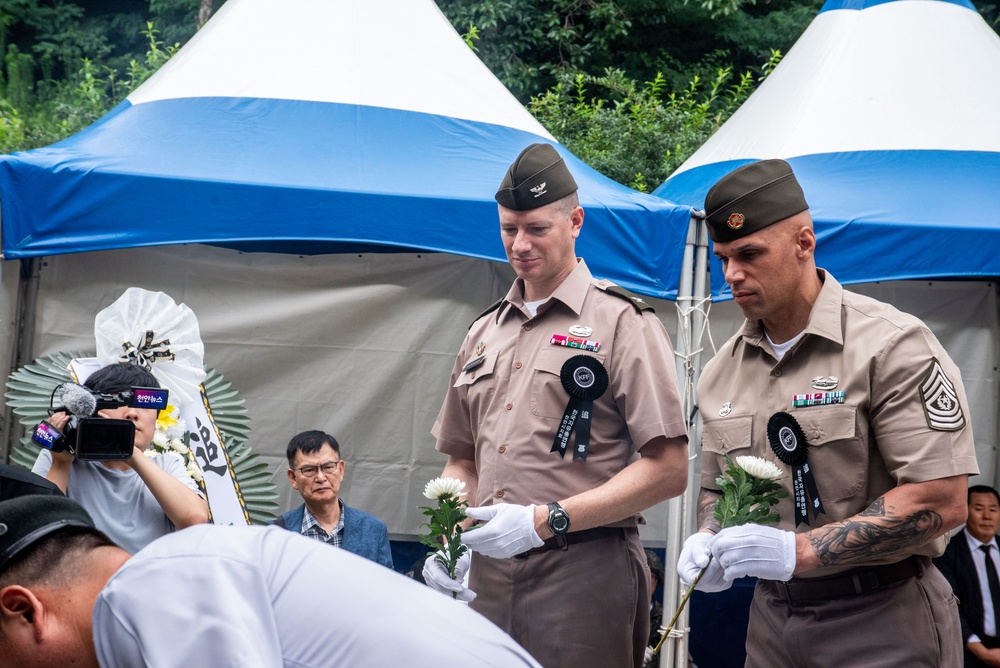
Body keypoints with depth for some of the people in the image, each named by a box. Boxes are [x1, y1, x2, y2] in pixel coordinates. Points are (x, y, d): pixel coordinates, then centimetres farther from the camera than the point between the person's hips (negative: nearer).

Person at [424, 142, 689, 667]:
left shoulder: (621, 322, -4)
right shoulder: (483, 334, 16)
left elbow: (667, 470, -11)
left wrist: (544, 521, -16)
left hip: (585, 575, -5)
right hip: (487, 575, 5)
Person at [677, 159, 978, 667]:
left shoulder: (891, 345, -13)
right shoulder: (721, 372, 6)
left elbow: (941, 501, -20)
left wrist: (799, 551, -24)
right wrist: (707, 540, -6)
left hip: (883, 624, -5)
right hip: (772, 619, 6)